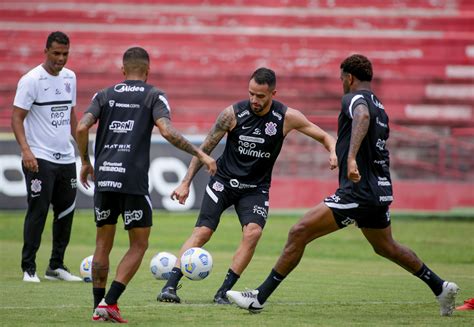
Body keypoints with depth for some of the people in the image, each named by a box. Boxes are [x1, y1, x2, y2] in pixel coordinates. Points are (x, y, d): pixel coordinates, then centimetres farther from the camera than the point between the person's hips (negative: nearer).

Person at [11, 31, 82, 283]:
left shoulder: (69, 77, 10)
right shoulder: (31, 80, -11)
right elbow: (16, 118, -13)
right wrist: (26, 150, -26)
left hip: (66, 157, 7)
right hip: (39, 158, -7)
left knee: (66, 211, 9)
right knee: (38, 211, -9)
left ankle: (56, 267, 19)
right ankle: (28, 268, -2)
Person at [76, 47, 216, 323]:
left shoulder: (105, 95, 13)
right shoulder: (154, 96, 4)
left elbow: (82, 128, 1)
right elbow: (168, 132, -12)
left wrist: (86, 162, 15)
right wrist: (201, 154, -6)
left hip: (104, 176, 4)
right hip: (133, 181, -4)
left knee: (103, 243, 16)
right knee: (139, 245, 8)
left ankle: (98, 306, 13)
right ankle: (109, 302, -5)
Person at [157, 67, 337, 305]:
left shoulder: (287, 117, -10)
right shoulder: (233, 113, -12)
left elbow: (325, 137, -1)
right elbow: (206, 148, -3)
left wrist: (333, 152, -24)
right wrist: (186, 183, -5)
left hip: (256, 188, 1)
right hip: (224, 180, -1)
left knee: (253, 232, -23)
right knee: (202, 231, -15)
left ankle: (223, 291, -15)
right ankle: (170, 286, -15)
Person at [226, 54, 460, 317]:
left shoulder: (355, 98, -8)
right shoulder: (380, 109, 18)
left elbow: (362, 116, -32)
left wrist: (351, 157, -45)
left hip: (358, 193, -9)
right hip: (381, 191, 9)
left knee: (299, 233, -10)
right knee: (386, 247, 30)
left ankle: (259, 298, -12)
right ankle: (440, 288, 35)